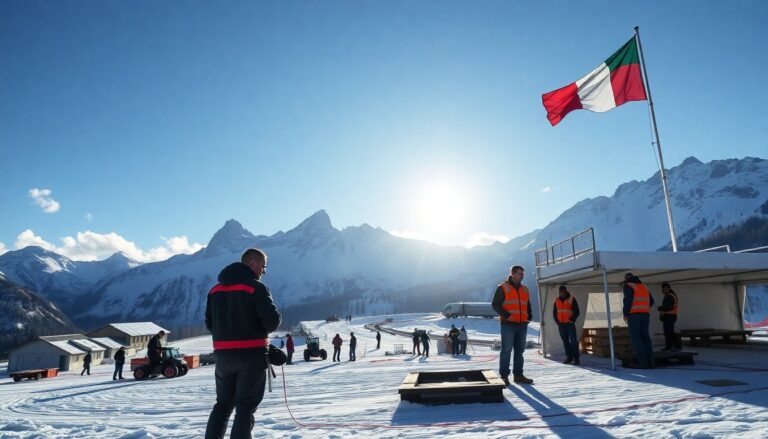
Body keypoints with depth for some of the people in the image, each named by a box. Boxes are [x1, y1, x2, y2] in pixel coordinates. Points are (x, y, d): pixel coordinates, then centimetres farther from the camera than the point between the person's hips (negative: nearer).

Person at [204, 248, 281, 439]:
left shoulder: (216, 289, 10)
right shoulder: (256, 287, -12)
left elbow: (209, 323, 12)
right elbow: (272, 320, -19)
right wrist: (260, 329, 2)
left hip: (223, 355, 6)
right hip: (252, 354, -6)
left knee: (223, 404, 20)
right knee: (245, 406, 3)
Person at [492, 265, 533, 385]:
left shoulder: (525, 289, 17)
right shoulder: (502, 288, -3)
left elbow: (528, 306, 25)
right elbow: (495, 304, -7)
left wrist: (529, 317, 8)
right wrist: (506, 315, -17)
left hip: (522, 325, 6)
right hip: (508, 324, -6)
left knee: (519, 350, 10)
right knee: (506, 350, -5)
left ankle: (518, 375, 18)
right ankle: (504, 376, 0)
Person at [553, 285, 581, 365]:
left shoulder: (572, 299, -3)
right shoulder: (557, 300, 9)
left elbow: (577, 312, -3)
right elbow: (554, 312, 17)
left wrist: (571, 320, -10)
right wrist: (557, 321, 6)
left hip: (570, 324, -4)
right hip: (561, 324, 4)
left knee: (573, 341, -6)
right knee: (565, 341, 7)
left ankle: (576, 358, -1)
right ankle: (569, 357, 14)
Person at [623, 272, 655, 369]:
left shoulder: (628, 286, -1)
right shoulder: (643, 286, 21)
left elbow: (628, 300, -14)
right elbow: (651, 301, 23)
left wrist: (625, 314, -8)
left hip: (634, 315, -7)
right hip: (645, 314, 7)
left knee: (636, 338, -6)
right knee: (645, 337, 9)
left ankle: (643, 362, -11)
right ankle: (650, 361, 6)